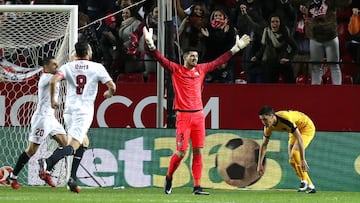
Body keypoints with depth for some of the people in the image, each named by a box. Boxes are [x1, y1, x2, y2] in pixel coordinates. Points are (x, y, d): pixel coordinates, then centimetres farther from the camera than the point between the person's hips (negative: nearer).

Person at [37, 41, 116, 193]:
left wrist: (52, 100, 3)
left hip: (69, 109, 5)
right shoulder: (97, 68, 2)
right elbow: (112, 86, 1)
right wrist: (109, 93, 25)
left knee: (83, 142, 20)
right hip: (85, 110, -5)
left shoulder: (68, 67, 7)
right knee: (74, 145, -15)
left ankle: (71, 179, 11)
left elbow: (53, 81, -9)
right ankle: (47, 163, -40)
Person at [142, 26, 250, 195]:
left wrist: (235, 48, 20)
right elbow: (161, 60, -11)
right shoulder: (176, 70, 0)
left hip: (198, 115, 4)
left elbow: (219, 61, 20)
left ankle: (197, 187, 2)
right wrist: (151, 45, -26)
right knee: (181, 152, -6)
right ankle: (169, 177, 19)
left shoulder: (201, 69, 13)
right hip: (183, 116, -4)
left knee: (198, 151, 1)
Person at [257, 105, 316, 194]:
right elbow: (264, 145, -1)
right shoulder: (268, 126, -14)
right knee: (292, 161, 0)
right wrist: (260, 164, -1)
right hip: (296, 130, 8)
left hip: (307, 127, -8)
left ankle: (304, 180, -14)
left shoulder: (285, 120, -38)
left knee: (295, 152, -27)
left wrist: (303, 160, -40)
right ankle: (310, 186, 9)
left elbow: (299, 139, -38)